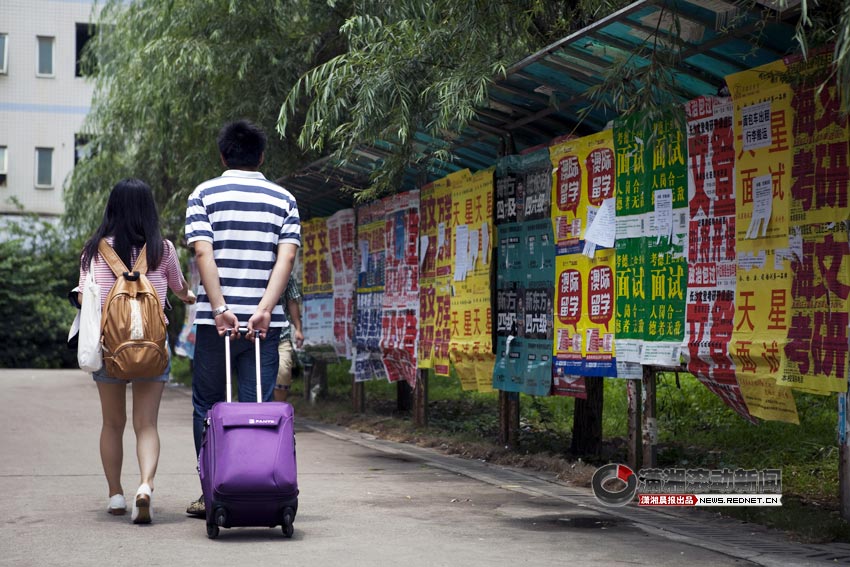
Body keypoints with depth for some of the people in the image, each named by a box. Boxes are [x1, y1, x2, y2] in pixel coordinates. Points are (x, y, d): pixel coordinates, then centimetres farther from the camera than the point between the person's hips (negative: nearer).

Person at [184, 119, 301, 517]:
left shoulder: (204, 194, 4)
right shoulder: (284, 199, 10)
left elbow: (203, 252, -9)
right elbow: (286, 257, -4)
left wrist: (220, 309, -14)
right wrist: (263, 310, -11)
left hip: (216, 319, -1)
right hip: (265, 321, 2)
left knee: (207, 406, 10)